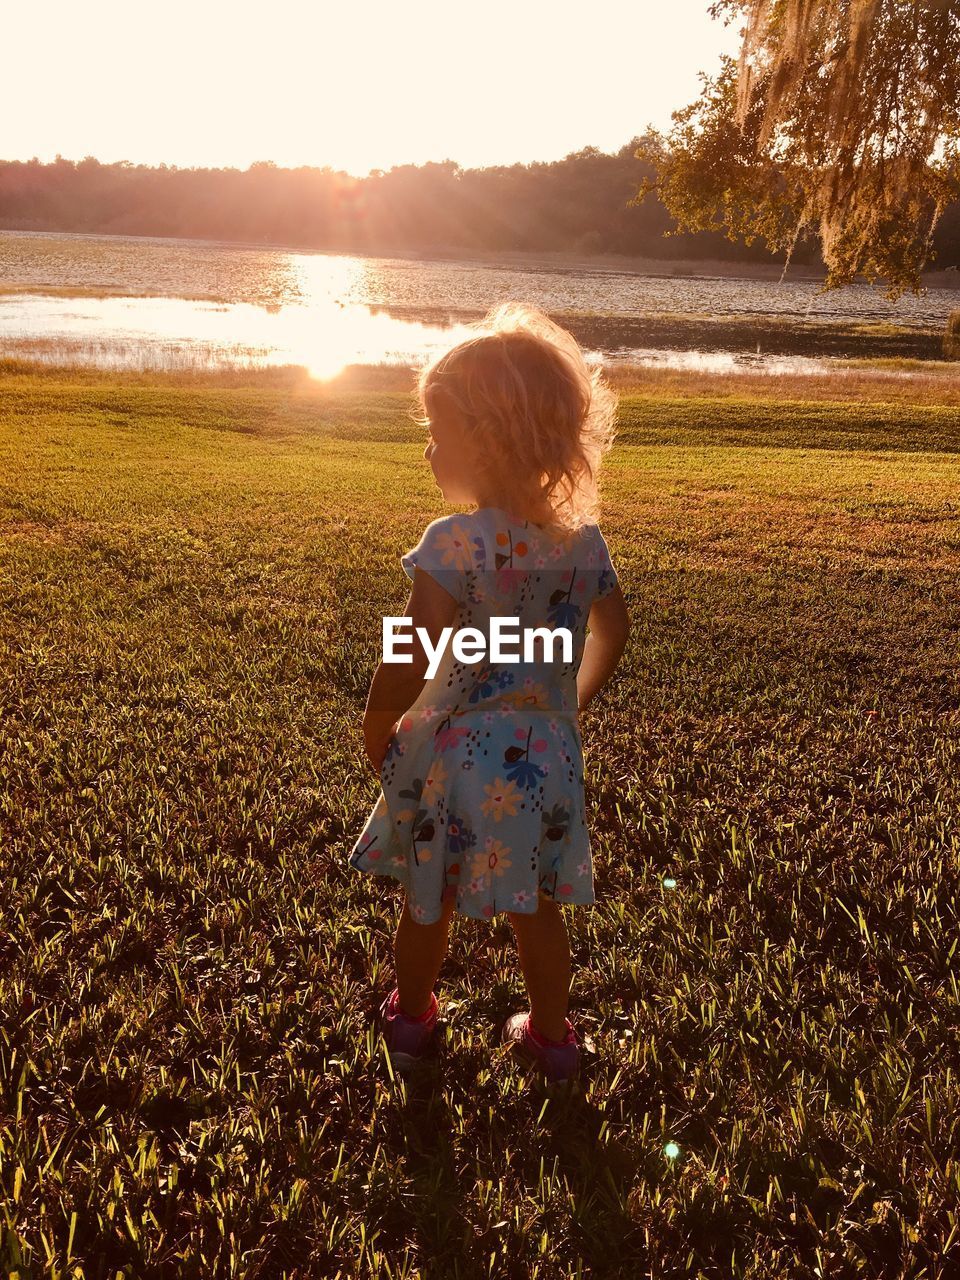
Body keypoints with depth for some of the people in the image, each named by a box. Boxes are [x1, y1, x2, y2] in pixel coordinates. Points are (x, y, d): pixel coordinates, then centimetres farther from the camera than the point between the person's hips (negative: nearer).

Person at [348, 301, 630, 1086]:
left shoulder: (457, 543, -23)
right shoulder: (584, 541, -5)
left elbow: (410, 663, -25)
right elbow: (613, 633, 9)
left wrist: (377, 731, -7)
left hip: (455, 753, -4)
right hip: (547, 752, 4)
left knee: (429, 903, 19)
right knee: (538, 906, 21)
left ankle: (410, 1022, 42)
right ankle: (552, 1036, 38)